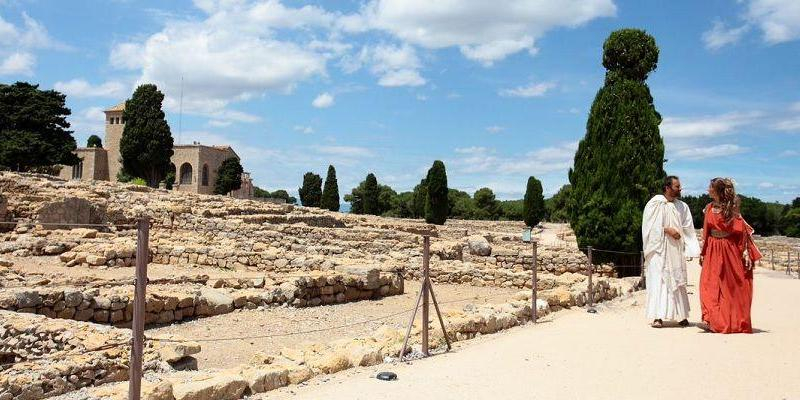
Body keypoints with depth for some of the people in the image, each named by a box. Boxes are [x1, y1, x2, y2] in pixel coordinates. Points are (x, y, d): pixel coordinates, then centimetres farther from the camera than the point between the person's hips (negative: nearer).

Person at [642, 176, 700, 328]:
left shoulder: (682, 206, 9)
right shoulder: (655, 203, -3)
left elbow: (688, 229, 8)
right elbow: (650, 225, -8)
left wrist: (695, 250, -2)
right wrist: (667, 230, -16)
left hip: (676, 249, 4)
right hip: (659, 248, -4)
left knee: (678, 280, 8)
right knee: (658, 280, -8)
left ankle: (681, 315, 16)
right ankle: (658, 316, -8)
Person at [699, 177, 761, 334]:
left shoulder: (731, 209, -9)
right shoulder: (709, 208, 5)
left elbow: (743, 230, -11)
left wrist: (745, 252, -16)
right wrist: (703, 252, 9)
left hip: (730, 249, -4)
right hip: (713, 250, 4)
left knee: (732, 286, 5)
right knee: (711, 285, -1)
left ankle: (735, 321, 17)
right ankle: (714, 320, 4)